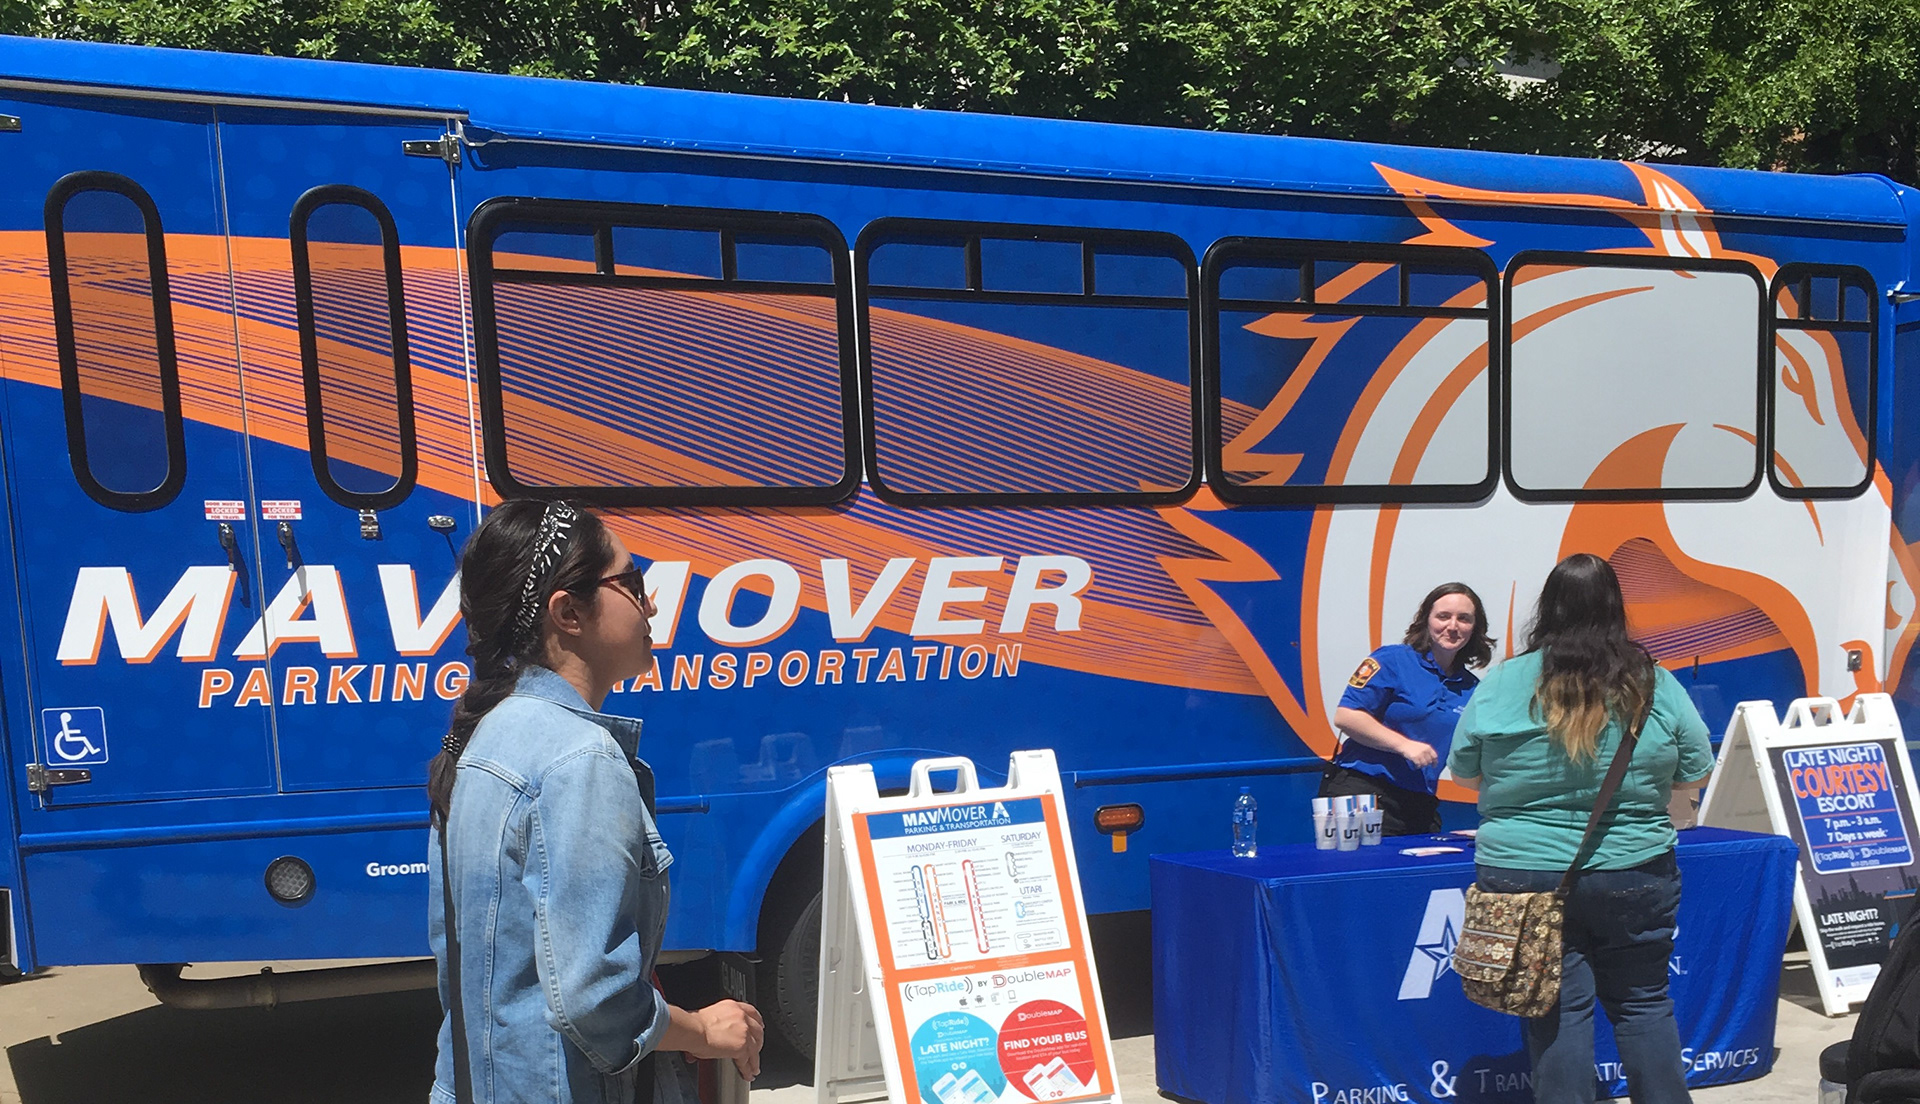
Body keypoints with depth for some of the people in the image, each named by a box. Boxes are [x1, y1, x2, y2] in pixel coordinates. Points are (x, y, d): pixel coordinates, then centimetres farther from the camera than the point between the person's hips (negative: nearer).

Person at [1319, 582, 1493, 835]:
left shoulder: (1472, 689, 13)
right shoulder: (1393, 660, -4)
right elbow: (1345, 716, -12)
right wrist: (1405, 745, -16)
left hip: (1420, 805, 6)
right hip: (1361, 791, -5)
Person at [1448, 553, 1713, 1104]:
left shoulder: (1503, 681, -7)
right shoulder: (1655, 684, -4)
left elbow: (1465, 774, 3)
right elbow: (1695, 775, 6)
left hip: (1525, 874, -1)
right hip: (1633, 876, 1)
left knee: (1558, 1009, 6)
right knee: (1644, 1003, 16)